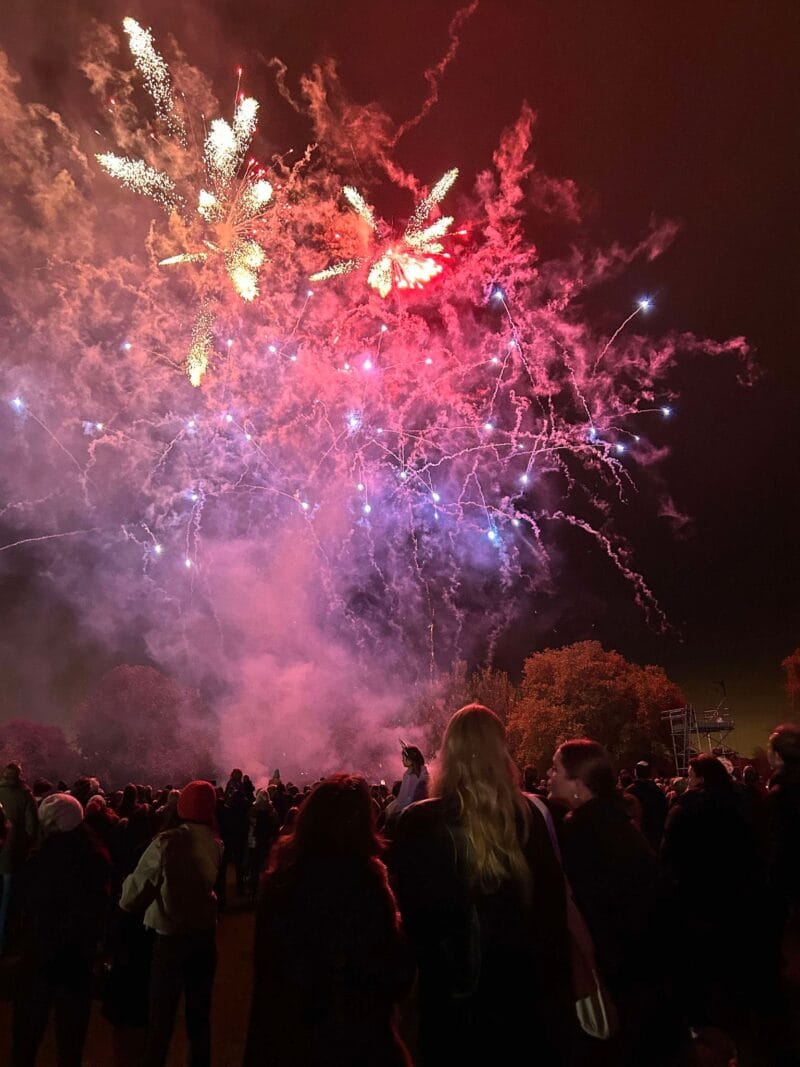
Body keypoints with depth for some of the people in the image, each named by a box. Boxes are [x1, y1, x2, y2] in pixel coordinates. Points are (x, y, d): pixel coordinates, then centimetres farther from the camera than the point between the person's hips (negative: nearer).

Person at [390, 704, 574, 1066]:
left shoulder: (419, 823, -18)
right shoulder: (529, 814, -10)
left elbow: (407, 907, -9)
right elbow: (553, 898, -1)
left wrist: (431, 961, 8)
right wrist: (553, 978, 11)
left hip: (454, 989, -2)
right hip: (523, 979, 2)